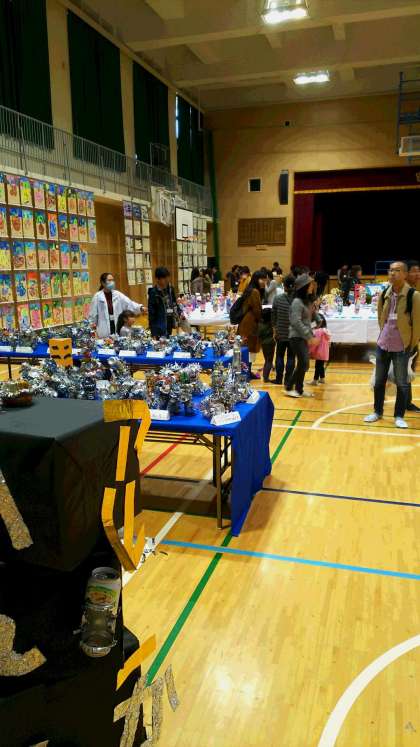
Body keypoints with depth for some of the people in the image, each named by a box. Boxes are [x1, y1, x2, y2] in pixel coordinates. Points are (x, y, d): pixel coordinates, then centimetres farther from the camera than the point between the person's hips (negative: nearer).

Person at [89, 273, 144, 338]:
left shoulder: (118, 295, 4)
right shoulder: (97, 297, -4)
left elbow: (129, 303, -8)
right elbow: (92, 316, -1)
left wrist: (140, 307, -25)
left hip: (118, 328, 3)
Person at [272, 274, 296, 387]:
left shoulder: (277, 299, -7)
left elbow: (273, 316, 1)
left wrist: (275, 330, 13)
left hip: (281, 333, 1)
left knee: (279, 356, 13)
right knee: (291, 357, 7)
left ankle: (279, 379, 17)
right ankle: (288, 380, 11)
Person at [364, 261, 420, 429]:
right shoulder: (384, 294, 3)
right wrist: (385, 334, 14)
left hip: (401, 347, -5)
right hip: (383, 344, 5)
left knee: (402, 383, 4)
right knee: (379, 380, 12)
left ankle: (399, 416, 16)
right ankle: (377, 412, 27)